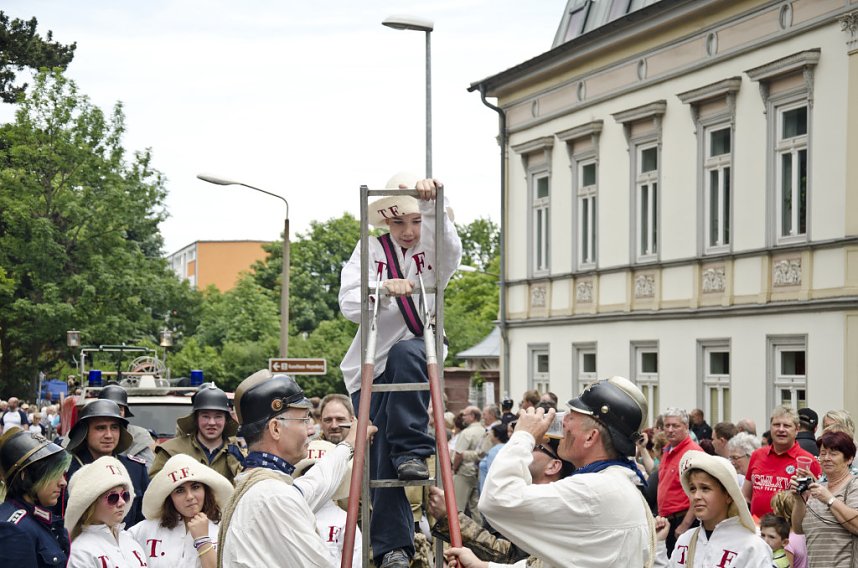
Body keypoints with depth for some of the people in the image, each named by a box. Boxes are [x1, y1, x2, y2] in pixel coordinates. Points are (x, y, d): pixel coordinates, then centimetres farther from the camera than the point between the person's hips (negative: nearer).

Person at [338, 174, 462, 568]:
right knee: (380, 459, -4)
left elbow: (451, 249, -25)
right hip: (372, 367, 1)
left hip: (418, 357, -1)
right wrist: (383, 289, -31)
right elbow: (349, 305, -12)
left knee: (405, 353, -37)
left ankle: (413, 452, -29)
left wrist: (433, 202, -40)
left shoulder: (432, 250, 1)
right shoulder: (370, 250, 1)